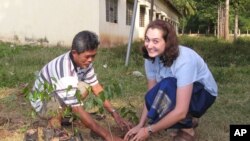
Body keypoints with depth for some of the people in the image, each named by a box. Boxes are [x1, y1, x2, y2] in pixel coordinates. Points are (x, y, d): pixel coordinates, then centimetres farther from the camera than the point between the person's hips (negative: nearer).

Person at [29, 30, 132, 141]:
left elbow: (97, 88, -10)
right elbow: (79, 111, -38)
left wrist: (115, 114, -21)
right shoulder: (66, 73, -39)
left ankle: (64, 115, 4)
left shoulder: (83, 61, -15)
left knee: (85, 87, -15)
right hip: (42, 101, -7)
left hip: (57, 95, 7)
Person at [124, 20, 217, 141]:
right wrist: (140, 125, -20)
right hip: (177, 92, 6)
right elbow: (150, 98, -9)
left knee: (167, 86, -35)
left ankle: (187, 129, -10)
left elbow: (181, 111, -37)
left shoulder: (183, 61, -35)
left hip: (203, 94, -6)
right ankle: (188, 119, 5)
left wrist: (149, 130, -31)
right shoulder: (151, 58, -15)